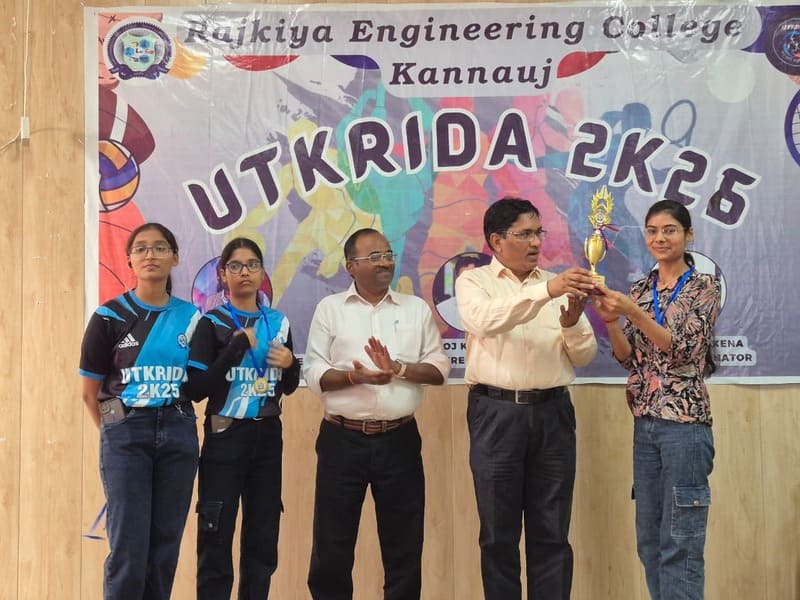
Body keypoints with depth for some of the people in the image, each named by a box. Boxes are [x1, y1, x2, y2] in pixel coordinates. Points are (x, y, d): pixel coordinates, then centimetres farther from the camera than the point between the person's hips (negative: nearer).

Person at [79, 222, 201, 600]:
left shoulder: (192, 317, 6)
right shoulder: (110, 316, -3)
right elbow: (90, 391, 3)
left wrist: (170, 420, 4)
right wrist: (116, 432, 7)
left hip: (179, 434, 3)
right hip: (126, 434, -3)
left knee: (166, 547, 7)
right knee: (129, 549, -5)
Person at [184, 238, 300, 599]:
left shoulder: (278, 322, 8)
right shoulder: (211, 323, -4)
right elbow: (196, 389, -14)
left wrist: (290, 365, -5)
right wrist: (236, 348, -18)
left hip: (268, 437, 4)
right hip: (225, 438, -4)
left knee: (263, 539, 9)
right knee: (216, 540, -3)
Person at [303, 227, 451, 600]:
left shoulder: (416, 308, 9)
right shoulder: (330, 308, 4)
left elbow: (440, 369, 4)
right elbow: (313, 373, -3)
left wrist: (398, 368, -13)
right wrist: (355, 376, -20)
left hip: (400, 439, 2)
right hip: (343, 439, -1)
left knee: (404, 542, 8)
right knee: (333, 542, 5)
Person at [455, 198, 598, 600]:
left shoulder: (558, 285, 11)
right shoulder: (473, 282, 2)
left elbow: (584, 356, 9)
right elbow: (484, 320, -21)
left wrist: (571, 324, -12)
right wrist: (546, 290, -31)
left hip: (552, 412, 3)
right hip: (496, 412, -2)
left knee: (551, 532, 7)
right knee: (499, 533, 6)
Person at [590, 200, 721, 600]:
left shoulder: (704, 287, -4)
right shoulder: (639, 290, 12)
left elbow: (683, 348, -15)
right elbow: (629, 358, 7)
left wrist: (634, 313, -25)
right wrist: (611, 321, -11)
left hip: (684, 421, -6)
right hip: (644, 421, 6)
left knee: (680, 541, -4)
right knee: (649, 538, 12)